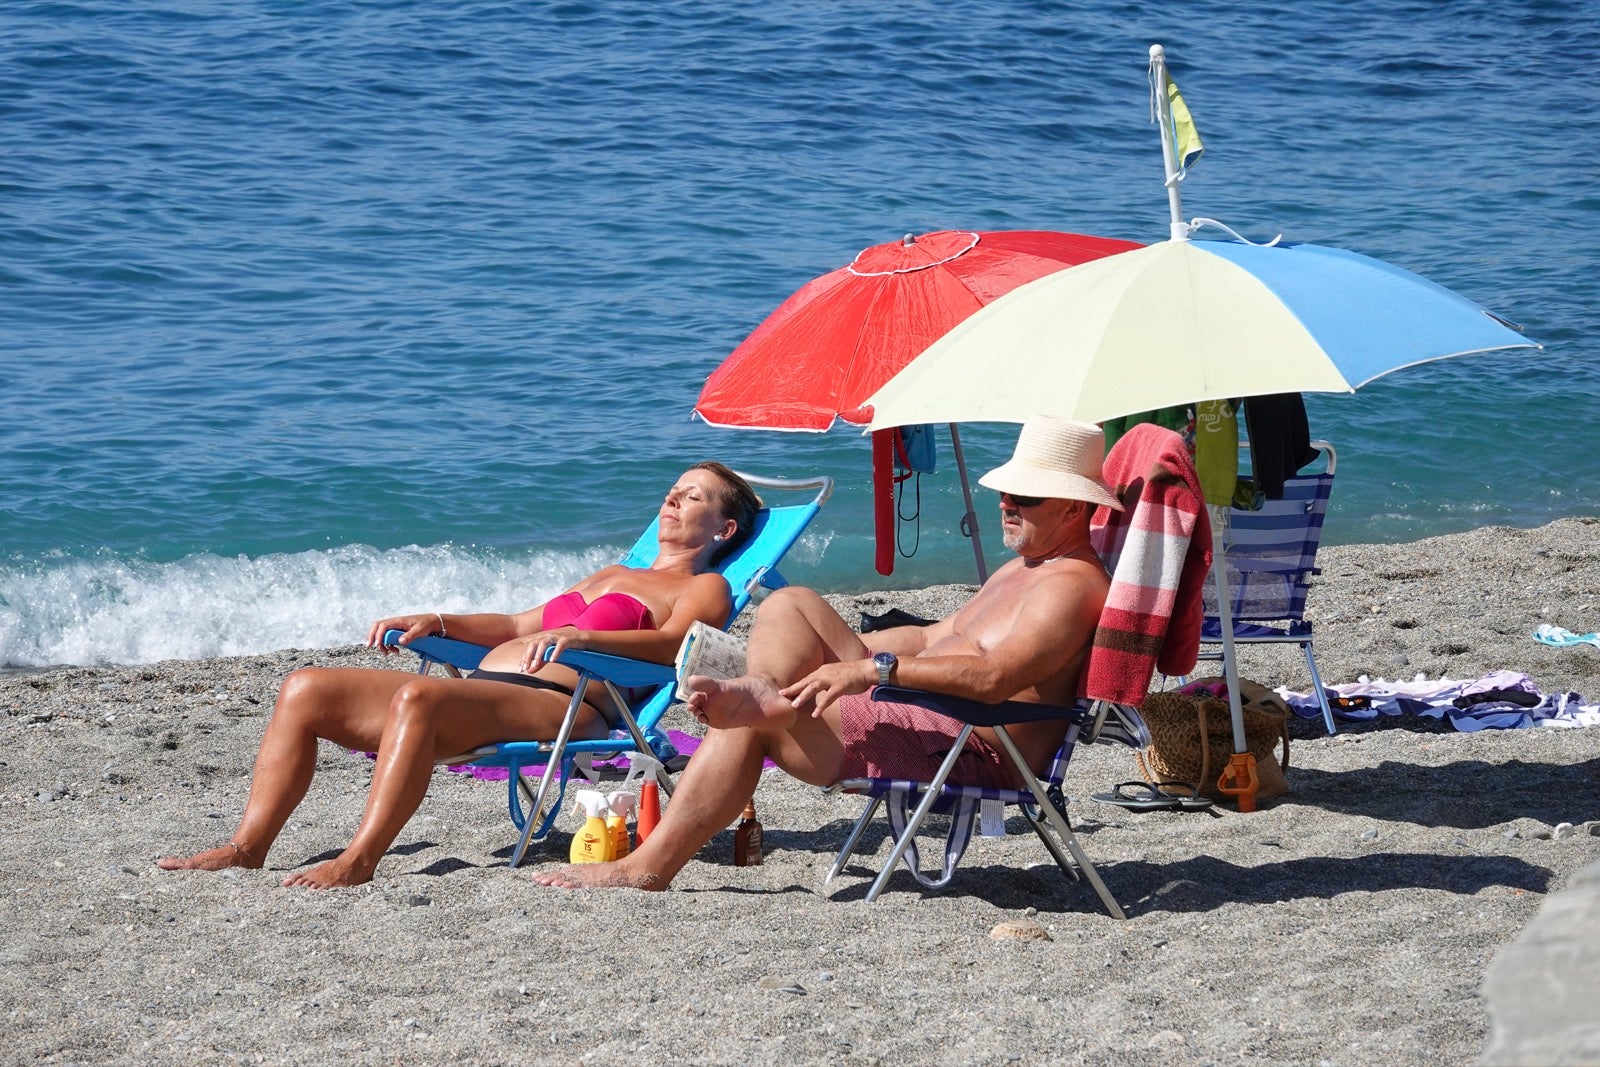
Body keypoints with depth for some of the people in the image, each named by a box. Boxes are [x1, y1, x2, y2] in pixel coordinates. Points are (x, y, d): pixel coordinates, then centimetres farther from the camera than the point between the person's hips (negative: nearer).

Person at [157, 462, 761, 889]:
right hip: (483, 688, 9)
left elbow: (673, 644, -11)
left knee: (417, 696, -38)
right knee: (305, 689, -7)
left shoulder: (704, 588, 11)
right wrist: (438, 623, 22)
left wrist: (580, 636, -26)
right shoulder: (613, 576, 37)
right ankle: (247, 847, -15)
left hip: (560, 707, -9)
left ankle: (358, 860, -44)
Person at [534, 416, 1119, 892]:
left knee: (747, 723, -16)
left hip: (971, 754, -11)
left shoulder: (1071, 585, -14)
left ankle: (649, 865, -14)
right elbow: (937, 638, 30)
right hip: (908, 716, 11)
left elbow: (994, 677, -29)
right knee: (791, 605, 10)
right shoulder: (1023, 569, 23)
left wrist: (873, 668, -31)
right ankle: (765, 693, -23)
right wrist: (831, 648, 21)